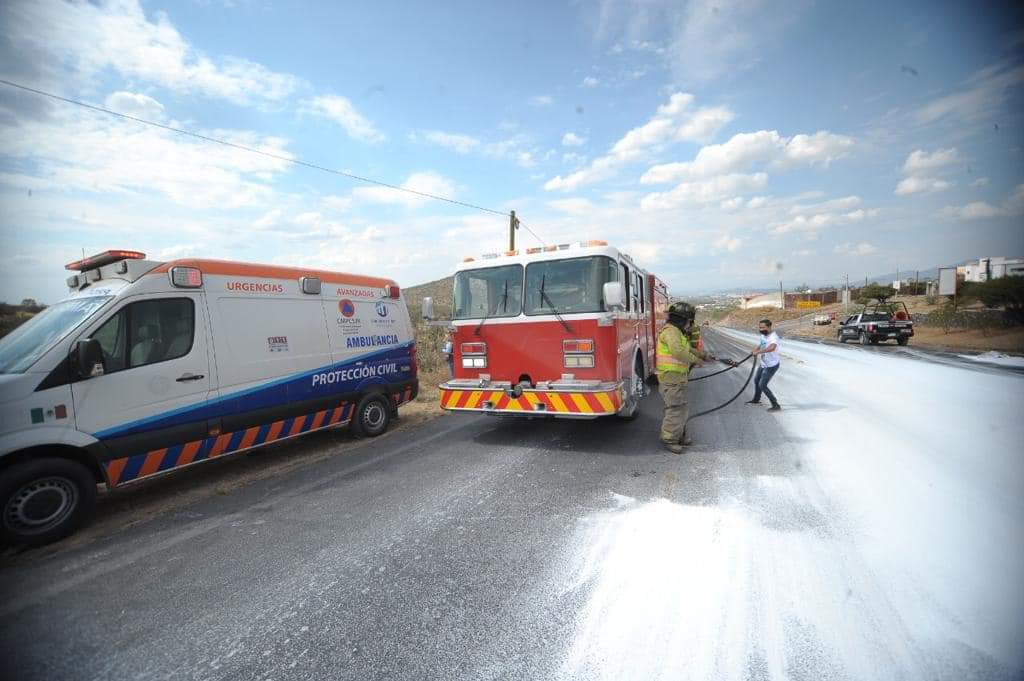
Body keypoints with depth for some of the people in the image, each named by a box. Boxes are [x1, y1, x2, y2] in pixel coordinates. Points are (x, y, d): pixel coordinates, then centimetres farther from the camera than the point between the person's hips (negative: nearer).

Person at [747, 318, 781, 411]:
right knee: (756, 380, 24)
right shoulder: (763, 335, 0)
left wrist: (758, 352, -53)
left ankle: (776, 405, 2)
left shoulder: (773, 337, -29)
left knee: (762, 385, -10)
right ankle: (756, 400, 46)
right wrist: (754, 350, 2)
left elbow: (772, 348, -52)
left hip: (771, 366, -10)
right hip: (763, 364, 10)